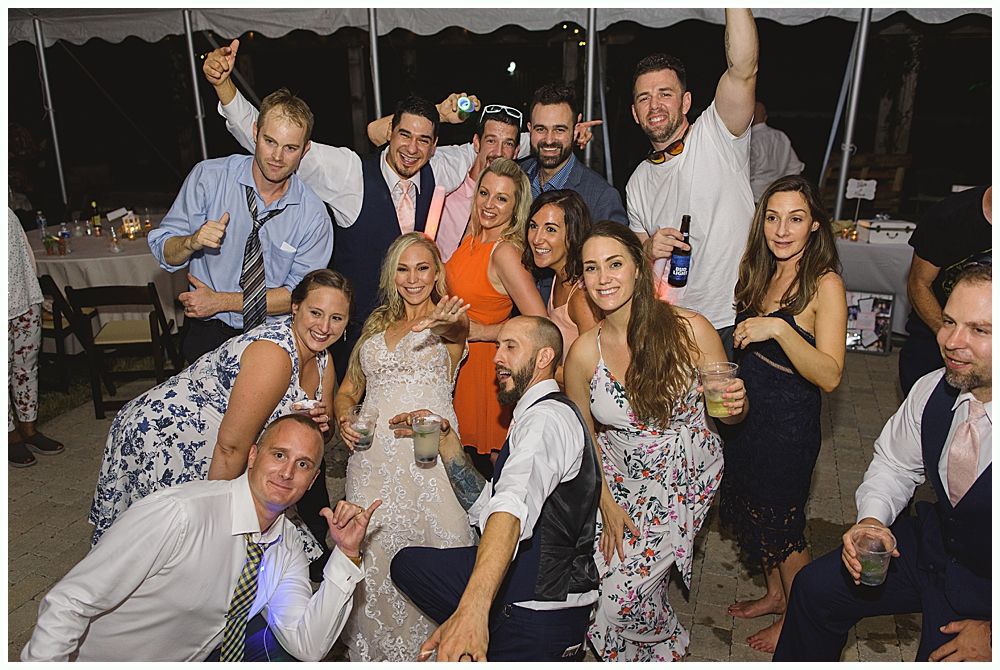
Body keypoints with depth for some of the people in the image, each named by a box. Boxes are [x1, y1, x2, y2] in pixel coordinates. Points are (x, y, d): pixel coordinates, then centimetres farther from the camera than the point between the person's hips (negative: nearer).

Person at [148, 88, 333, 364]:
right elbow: (164, 253, 0)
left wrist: (221, 301, -11)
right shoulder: (208, 176, -6)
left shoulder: (313, 215, -7)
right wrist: (192, 242, -23)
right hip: (208, 332, 0)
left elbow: (299, 295, -6)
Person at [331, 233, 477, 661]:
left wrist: (444, 322, -42)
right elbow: (348, 390, 24)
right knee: (372, 551, -1)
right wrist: (344, 419, 2)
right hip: (373, 454, 4)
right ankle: (375, 644, 19)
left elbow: (460, 329, -18)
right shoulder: (376, 324, 21)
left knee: (432, 546, -9)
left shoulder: (449, 320, 8)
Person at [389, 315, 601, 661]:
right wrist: (446, 439, 5)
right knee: (407, 562, 5)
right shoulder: (536, 415, 15)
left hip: (540, 613, -9)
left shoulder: (548, 416, -17)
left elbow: (514, 506, -35)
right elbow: (483, 505, 16)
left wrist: (472, 608, -47)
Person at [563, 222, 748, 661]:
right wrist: (607, 504, -7)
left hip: (686, 480, -2)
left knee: (623, 594, -10)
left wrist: (736, 405, -27)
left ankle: (664, 645, 28)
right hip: (619, 479, 3)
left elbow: (726, 411, -4)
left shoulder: (690, 330, -16)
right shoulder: (583, 353, -11)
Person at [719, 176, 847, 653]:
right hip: (746, 412, 7)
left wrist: (779, 328, -36)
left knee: (780, 525, 11)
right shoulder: (758, 272, 3)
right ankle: (775, 594, 46)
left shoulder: (825, 284, -18)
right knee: (753, 511, 22)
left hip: (789, 422, -7)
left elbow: (829, 376, -27)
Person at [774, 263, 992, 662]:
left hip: (987, 584, -5)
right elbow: (894, 463, 7)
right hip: (933, 542, 5)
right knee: (815, 587, 4)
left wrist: (993, 631, -16)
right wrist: (871, 519, -12)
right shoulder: (932, 390, -12)